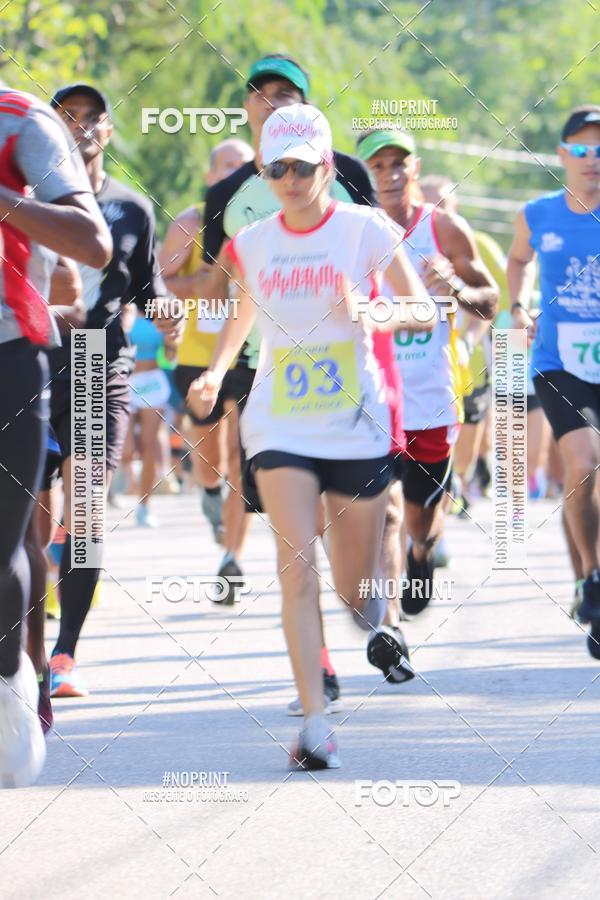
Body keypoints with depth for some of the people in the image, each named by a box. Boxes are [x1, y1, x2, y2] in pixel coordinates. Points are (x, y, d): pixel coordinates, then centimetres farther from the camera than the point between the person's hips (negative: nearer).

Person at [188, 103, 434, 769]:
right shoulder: (252, 245, 3)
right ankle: (315, 725, -19)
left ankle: (367, 606, 50)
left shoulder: (363, 229, -4)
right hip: (281, 427, 1)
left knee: (355, 583, 10)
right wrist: (214, 373, 6)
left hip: (357, 424, -1)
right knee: (297, 567, -17)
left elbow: (424, 311, -5)